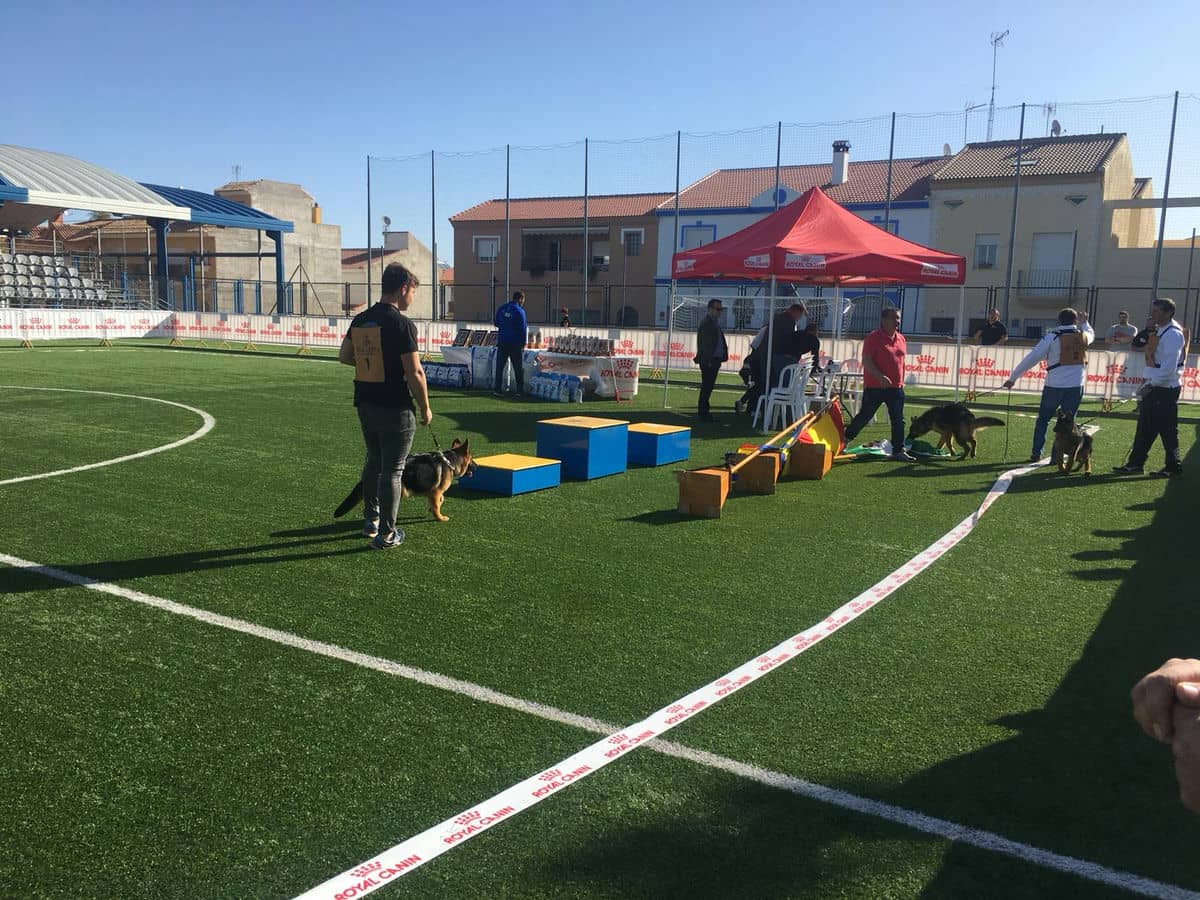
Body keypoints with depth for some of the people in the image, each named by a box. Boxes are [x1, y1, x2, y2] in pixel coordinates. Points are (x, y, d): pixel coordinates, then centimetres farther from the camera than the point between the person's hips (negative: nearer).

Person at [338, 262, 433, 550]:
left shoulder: (361, 320, 5)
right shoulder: (402, 324, -17)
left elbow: (344, 356, 15)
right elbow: (415, 372, -18)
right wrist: (425, 408, -7)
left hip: (365, 404, 7)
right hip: (395, 408, -7)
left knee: (373, 461, 23)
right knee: (392, 470, 2)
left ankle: (370, 520, 33)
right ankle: (386, 534, 8)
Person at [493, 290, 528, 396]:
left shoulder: (502, 308, 5)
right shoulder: (519, 311, -10)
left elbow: (496, 323, 13)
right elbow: (523, 328, -11)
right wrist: (523, 343, -3)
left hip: (502, 341, 4)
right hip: (515, 343, -4)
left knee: (499, 366, 6)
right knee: (518, 368, 5)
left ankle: (497, 389, 3)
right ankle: (520, 390, 6)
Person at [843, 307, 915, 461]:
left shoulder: (901, 339, 11)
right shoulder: (873, 338, -10)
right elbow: (866, 361, -17)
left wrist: (902, 382, 17)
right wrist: (880, 377, -28)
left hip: (896, 387, 6)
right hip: (875, 386, -6)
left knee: (898, 420, 3)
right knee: (864, 416, 4)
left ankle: (899, 450, 8)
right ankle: (845, 440, 22)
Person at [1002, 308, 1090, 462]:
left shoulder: (1052, 337, -7)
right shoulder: (1083, 336, 5)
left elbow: (1031, 358, -8)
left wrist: (1013, 378, -4)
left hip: (1054, 386, -2)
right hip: (1076, 386, 3)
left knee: (1043, 419, 13)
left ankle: (1036, 453, 13)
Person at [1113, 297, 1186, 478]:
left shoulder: (1173, 334, -16)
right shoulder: (1160, 331, 13)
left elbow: (1169, 367, -22)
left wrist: (1150, 385, -21)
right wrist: (1149, 384, 14)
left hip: (1165, 390, -9)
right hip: (1155, 387, 9)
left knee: (1167, 430, 0)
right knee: (1145, 428, 11)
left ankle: (1174, 468, 11)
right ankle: (1135, 464, 17)